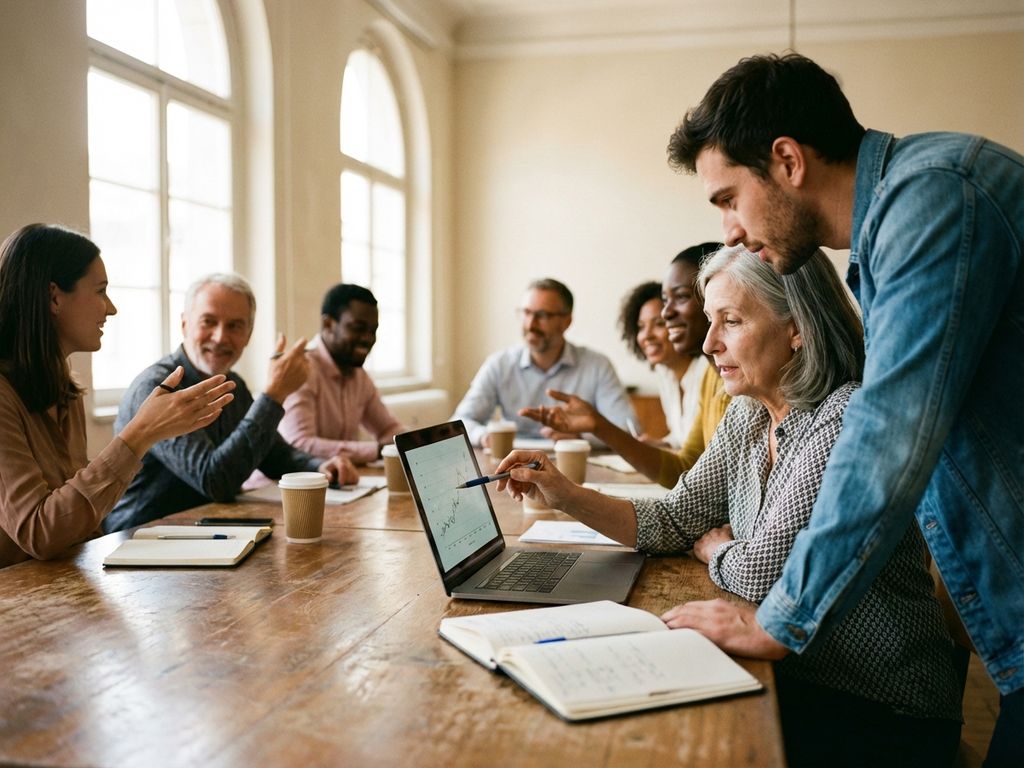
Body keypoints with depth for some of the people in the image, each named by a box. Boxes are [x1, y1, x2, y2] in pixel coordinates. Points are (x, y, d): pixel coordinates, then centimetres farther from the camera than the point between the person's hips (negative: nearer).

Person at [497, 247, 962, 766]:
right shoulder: (747, 416, 4)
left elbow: (761, 573, -23)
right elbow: (675, 520, 6)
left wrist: (714, 547, -2)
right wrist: (566, 496, -7)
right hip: (790, 673, 6)